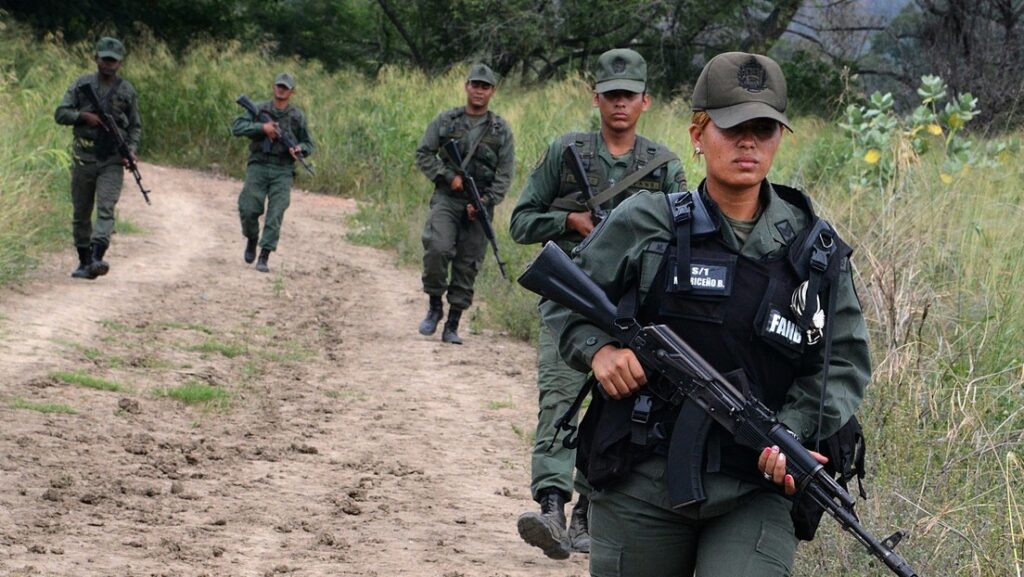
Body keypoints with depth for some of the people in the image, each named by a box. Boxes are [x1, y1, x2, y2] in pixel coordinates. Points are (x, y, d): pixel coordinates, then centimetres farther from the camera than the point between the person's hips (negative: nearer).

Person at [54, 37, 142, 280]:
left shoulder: (127, 90, 7)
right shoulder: (81, 85, 6)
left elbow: (136, 126, 11)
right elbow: (60, 114, 3)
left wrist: (131, 150, -6)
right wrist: (84, 116, -15)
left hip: (113, 161, -1)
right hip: (83, 158, 1)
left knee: (106, 209, -17)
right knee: (81, 214, 7)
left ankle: (97, 258, -29)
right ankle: (83, 262, 19)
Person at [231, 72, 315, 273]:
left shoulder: (297, 116, 7)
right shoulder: (259, 109, 5)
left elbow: (308, 144, 14)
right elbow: (237, 127, -6)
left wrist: (300, 149, -9)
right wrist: (261, 127, -16)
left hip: (282, 171, 0)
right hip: (258, 166, 0)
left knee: (276, 214, -9)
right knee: (248, 209, -8)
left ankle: (264, 257, -6)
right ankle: (252, 240, 22)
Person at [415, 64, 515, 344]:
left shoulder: (501, 130, 6)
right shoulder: (445, 120, 5)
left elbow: (505, 174, 3)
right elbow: (423, 154, 5)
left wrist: (485, 201, -10)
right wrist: (449, 176, -9)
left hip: (480, 205, 1)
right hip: (447, 198, -1)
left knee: (468, 265, 1)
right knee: (437, 248, -23)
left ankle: (453, 325, 10)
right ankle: (434, 306, -2)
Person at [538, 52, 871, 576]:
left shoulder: (815, 248, 4)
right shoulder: (645, 225, 1)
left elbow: (846, 361, 6)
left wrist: (791, 434, -10)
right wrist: (597, 348, -9)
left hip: (756, 490, 0)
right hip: (641, 486, 0)